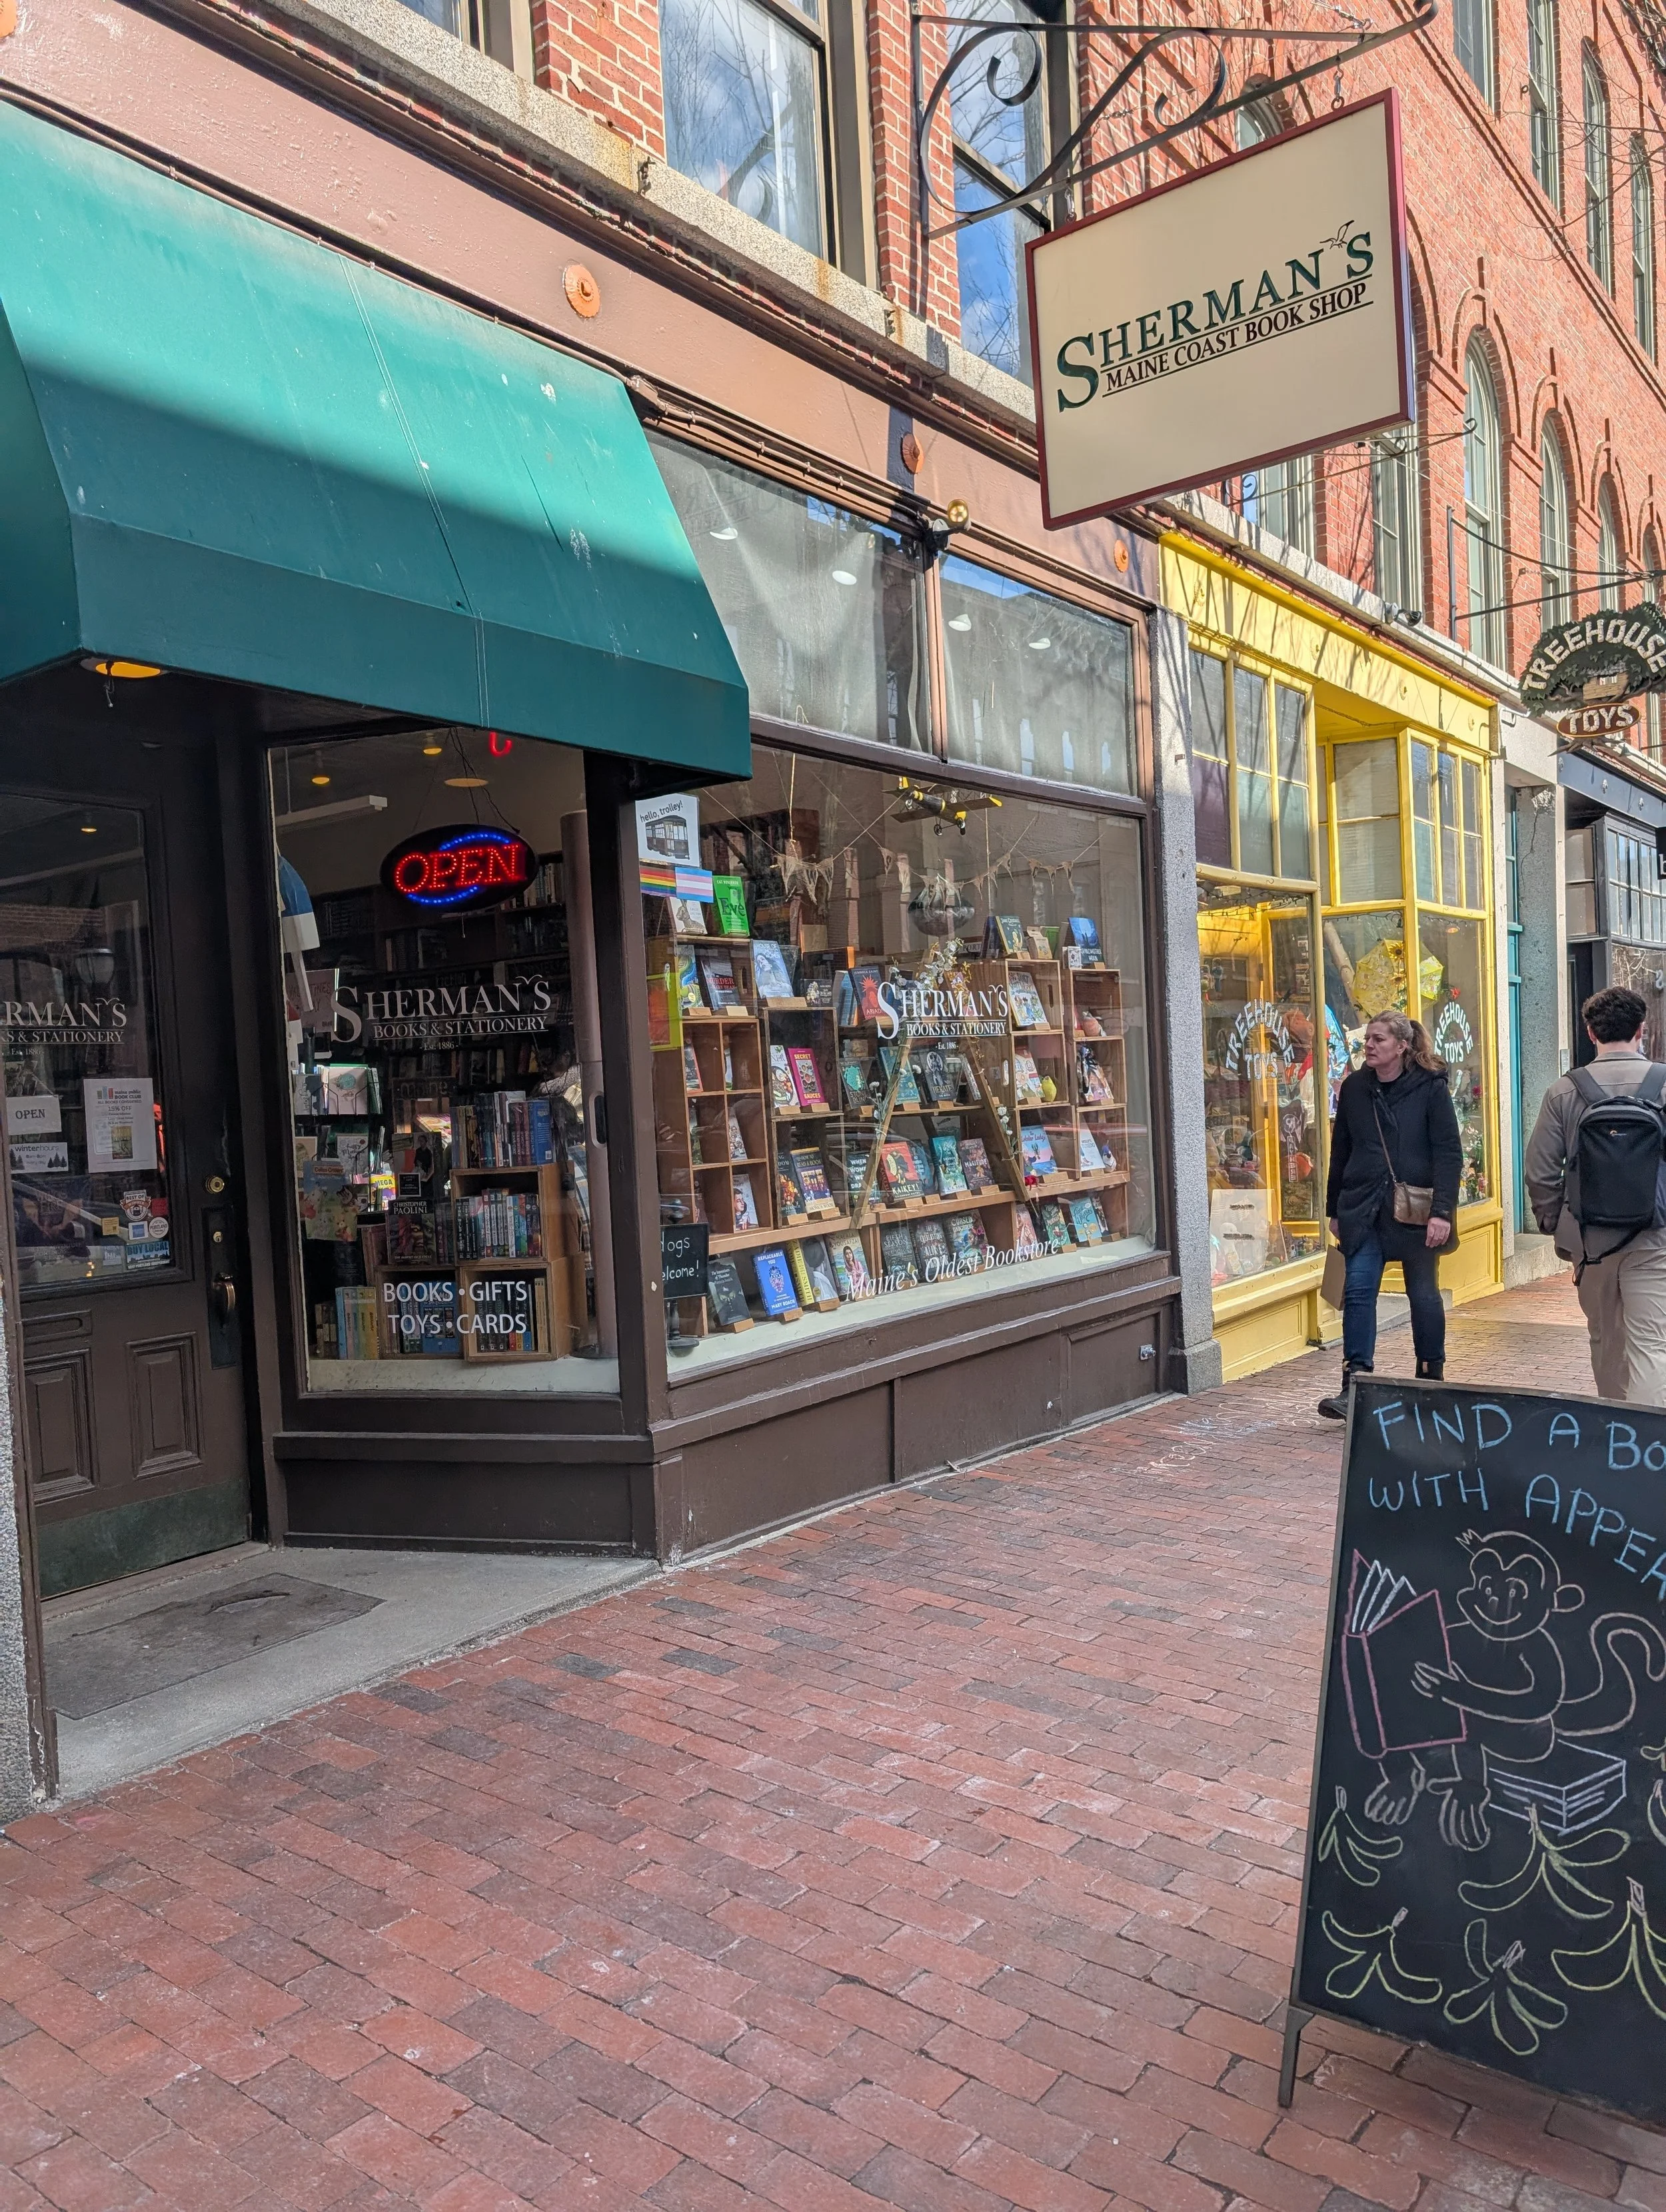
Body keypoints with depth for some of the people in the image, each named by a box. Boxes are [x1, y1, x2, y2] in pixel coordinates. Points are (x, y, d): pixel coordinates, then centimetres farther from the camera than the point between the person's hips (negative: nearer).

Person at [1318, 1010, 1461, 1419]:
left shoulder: (1431, 1087, -5)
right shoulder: (1354, 1087, 6)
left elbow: (1449, 1153, -8)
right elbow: (1340, 1151, 12)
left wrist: (1442, 1211, -17)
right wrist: (1335, 1210, 13)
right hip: (1363, 1208, 3)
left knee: (1424, 1294, 10)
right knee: (1358, 1290, -7)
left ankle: (1432, 1379, 26)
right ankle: (1354, 1387, -7)